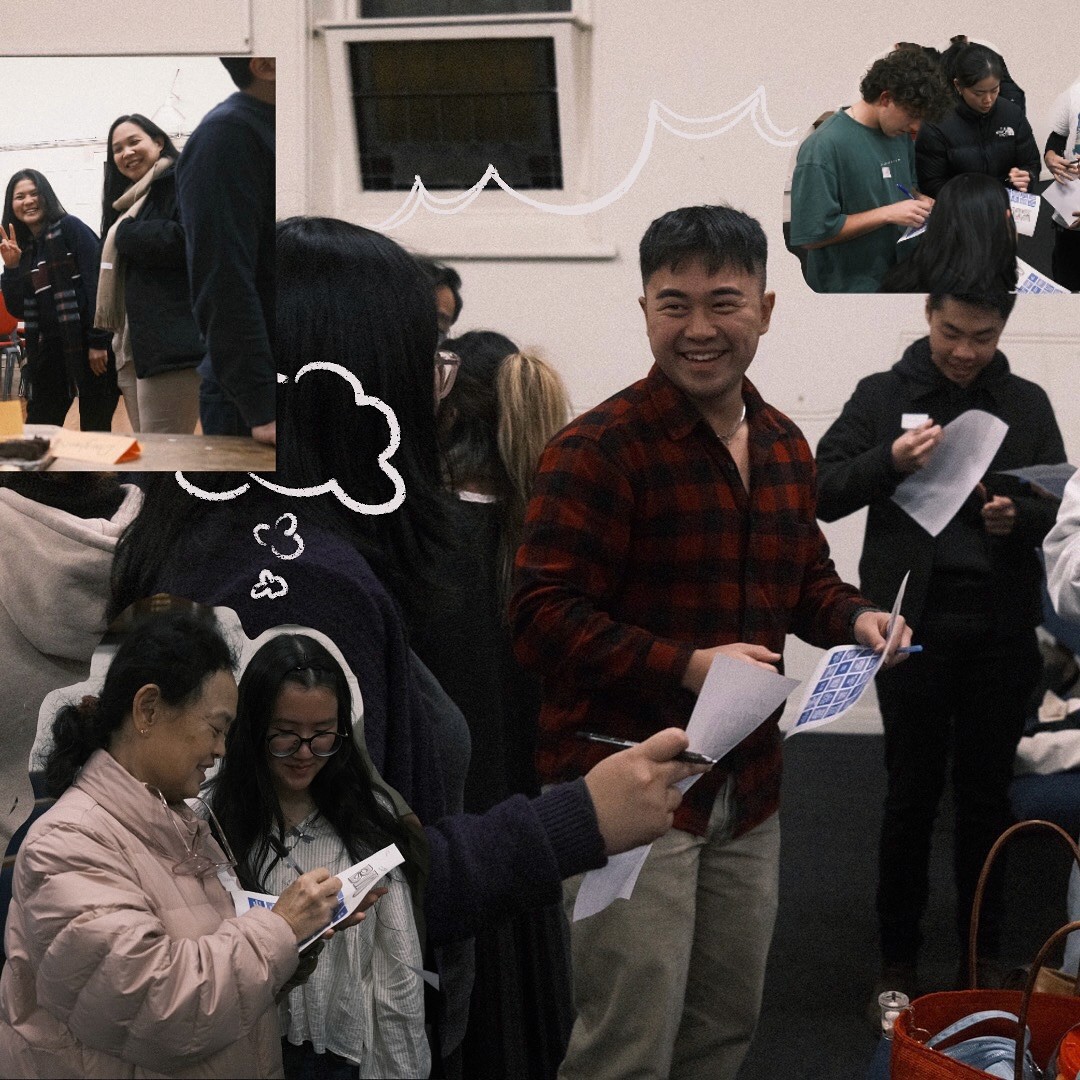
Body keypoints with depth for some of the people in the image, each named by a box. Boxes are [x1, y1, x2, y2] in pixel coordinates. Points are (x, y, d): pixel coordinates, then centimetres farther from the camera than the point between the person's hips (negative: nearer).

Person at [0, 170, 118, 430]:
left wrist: (98, 342, -19)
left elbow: (97, 285, -13)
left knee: (95, 427, -1)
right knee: (38, 428, 7)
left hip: (89, 342, -6)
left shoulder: (70, 228, -4)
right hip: (50, 348, 6)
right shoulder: (22, 247, 14)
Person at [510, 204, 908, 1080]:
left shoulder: (786, 448, 10)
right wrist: (687, 665, -29)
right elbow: (543, 618, -19)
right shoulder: (598, 450, -16)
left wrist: (853, 617, 0)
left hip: (747, 790, 8)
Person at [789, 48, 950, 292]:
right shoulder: (823, 148, -17)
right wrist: (888, 214, -19)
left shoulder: (900, 133, 7)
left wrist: (921, 200, 2)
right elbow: (813, 234, -20)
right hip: (852, 286, -7)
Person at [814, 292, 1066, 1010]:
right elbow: (824, 492, -1)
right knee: (912, 794, 5)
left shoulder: (1028, 404, 7)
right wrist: (889, 461, -19)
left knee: (986, 794, 8)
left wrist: (1019, 517, -14)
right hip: (913, 620, -2)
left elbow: (1058, 503, 7)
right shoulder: (883, 396, 2)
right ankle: (898, 958, 16)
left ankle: (983, 957, 19)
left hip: (1003, 627, 2)